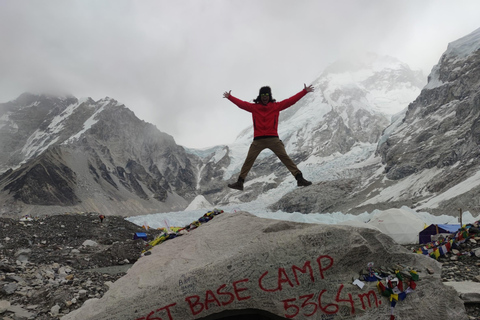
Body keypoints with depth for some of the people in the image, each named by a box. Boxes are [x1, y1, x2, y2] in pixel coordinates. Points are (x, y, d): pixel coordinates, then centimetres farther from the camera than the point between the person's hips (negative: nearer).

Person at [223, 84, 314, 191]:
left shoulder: (276, 106, 11)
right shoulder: (254, 107, 13)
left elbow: (290, 101, 9)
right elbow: (241, 103, 15)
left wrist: (304, 91, 6)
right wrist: (229, 97, 14)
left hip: (273, 138, -1)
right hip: (258, 140, 1)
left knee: (285, 158, -6)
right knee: (248, 160, -1)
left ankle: (299, 178, -6)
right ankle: (240, 182, 4)